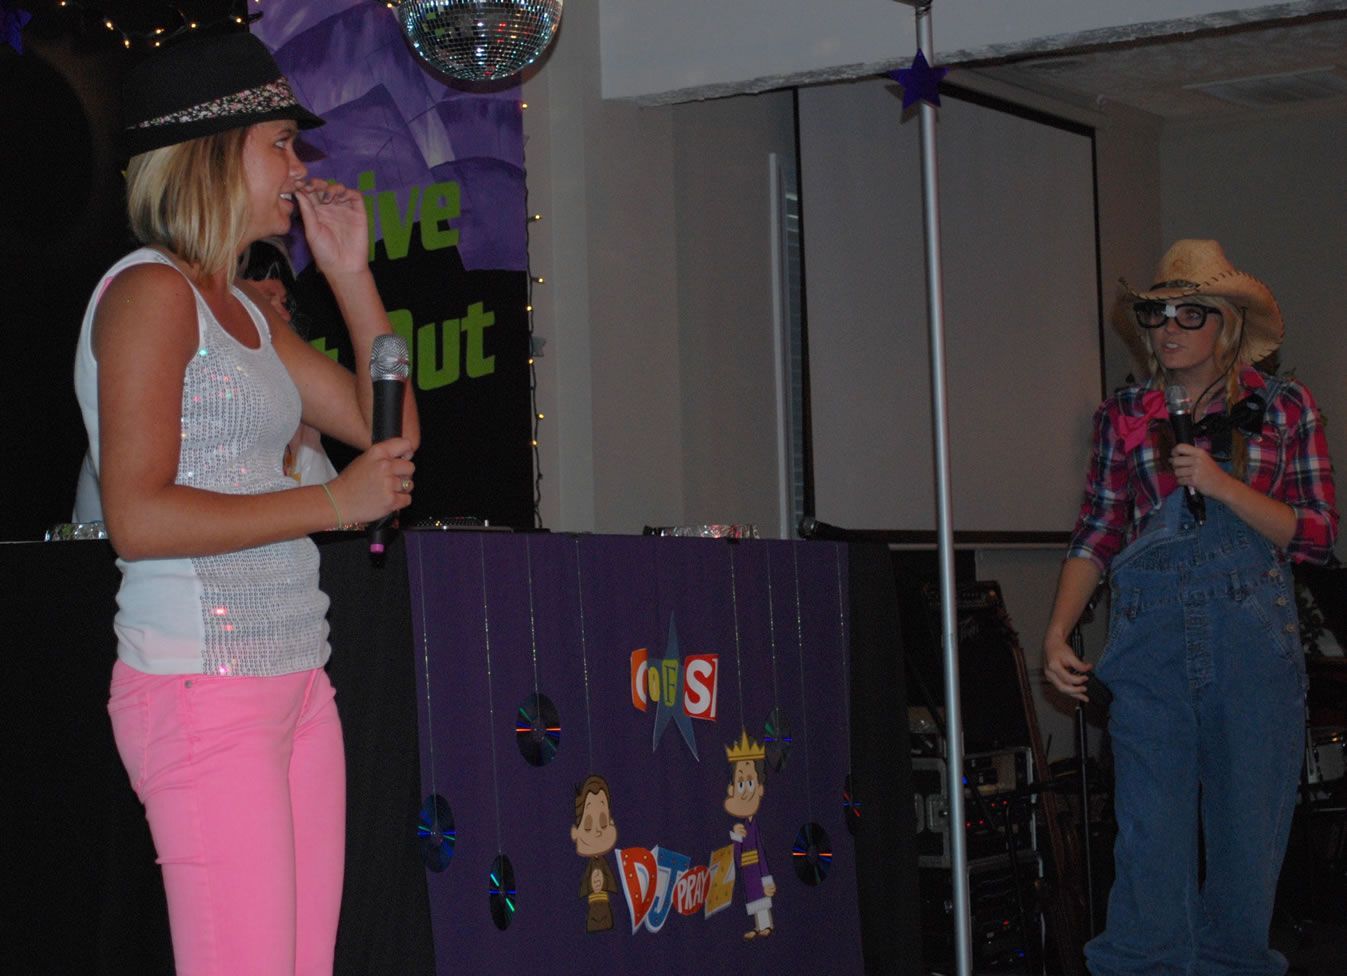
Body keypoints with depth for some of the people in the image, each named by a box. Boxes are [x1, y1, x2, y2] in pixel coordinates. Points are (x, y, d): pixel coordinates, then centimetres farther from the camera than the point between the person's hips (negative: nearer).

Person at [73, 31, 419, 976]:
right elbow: (139, 518, -17)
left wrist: (350, 271, 16)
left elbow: (387, 433, 21)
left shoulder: (246, 309, 18)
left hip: (295, 681, 9)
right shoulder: (150, 292, -8)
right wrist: (334, 502, -14)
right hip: (203, 686, -9)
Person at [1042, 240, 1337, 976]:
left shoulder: (1284, 409, 5)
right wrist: (1057, 632, -1)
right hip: (1150, 640, 0)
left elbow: (1317, 536, 0)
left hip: (1253, 641, 0)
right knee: (1152, 831, -1)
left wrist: (1221, 484, -12)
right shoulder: (1123, 417, 9)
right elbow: (1096, 534, 10)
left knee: (1249, 822, 4)